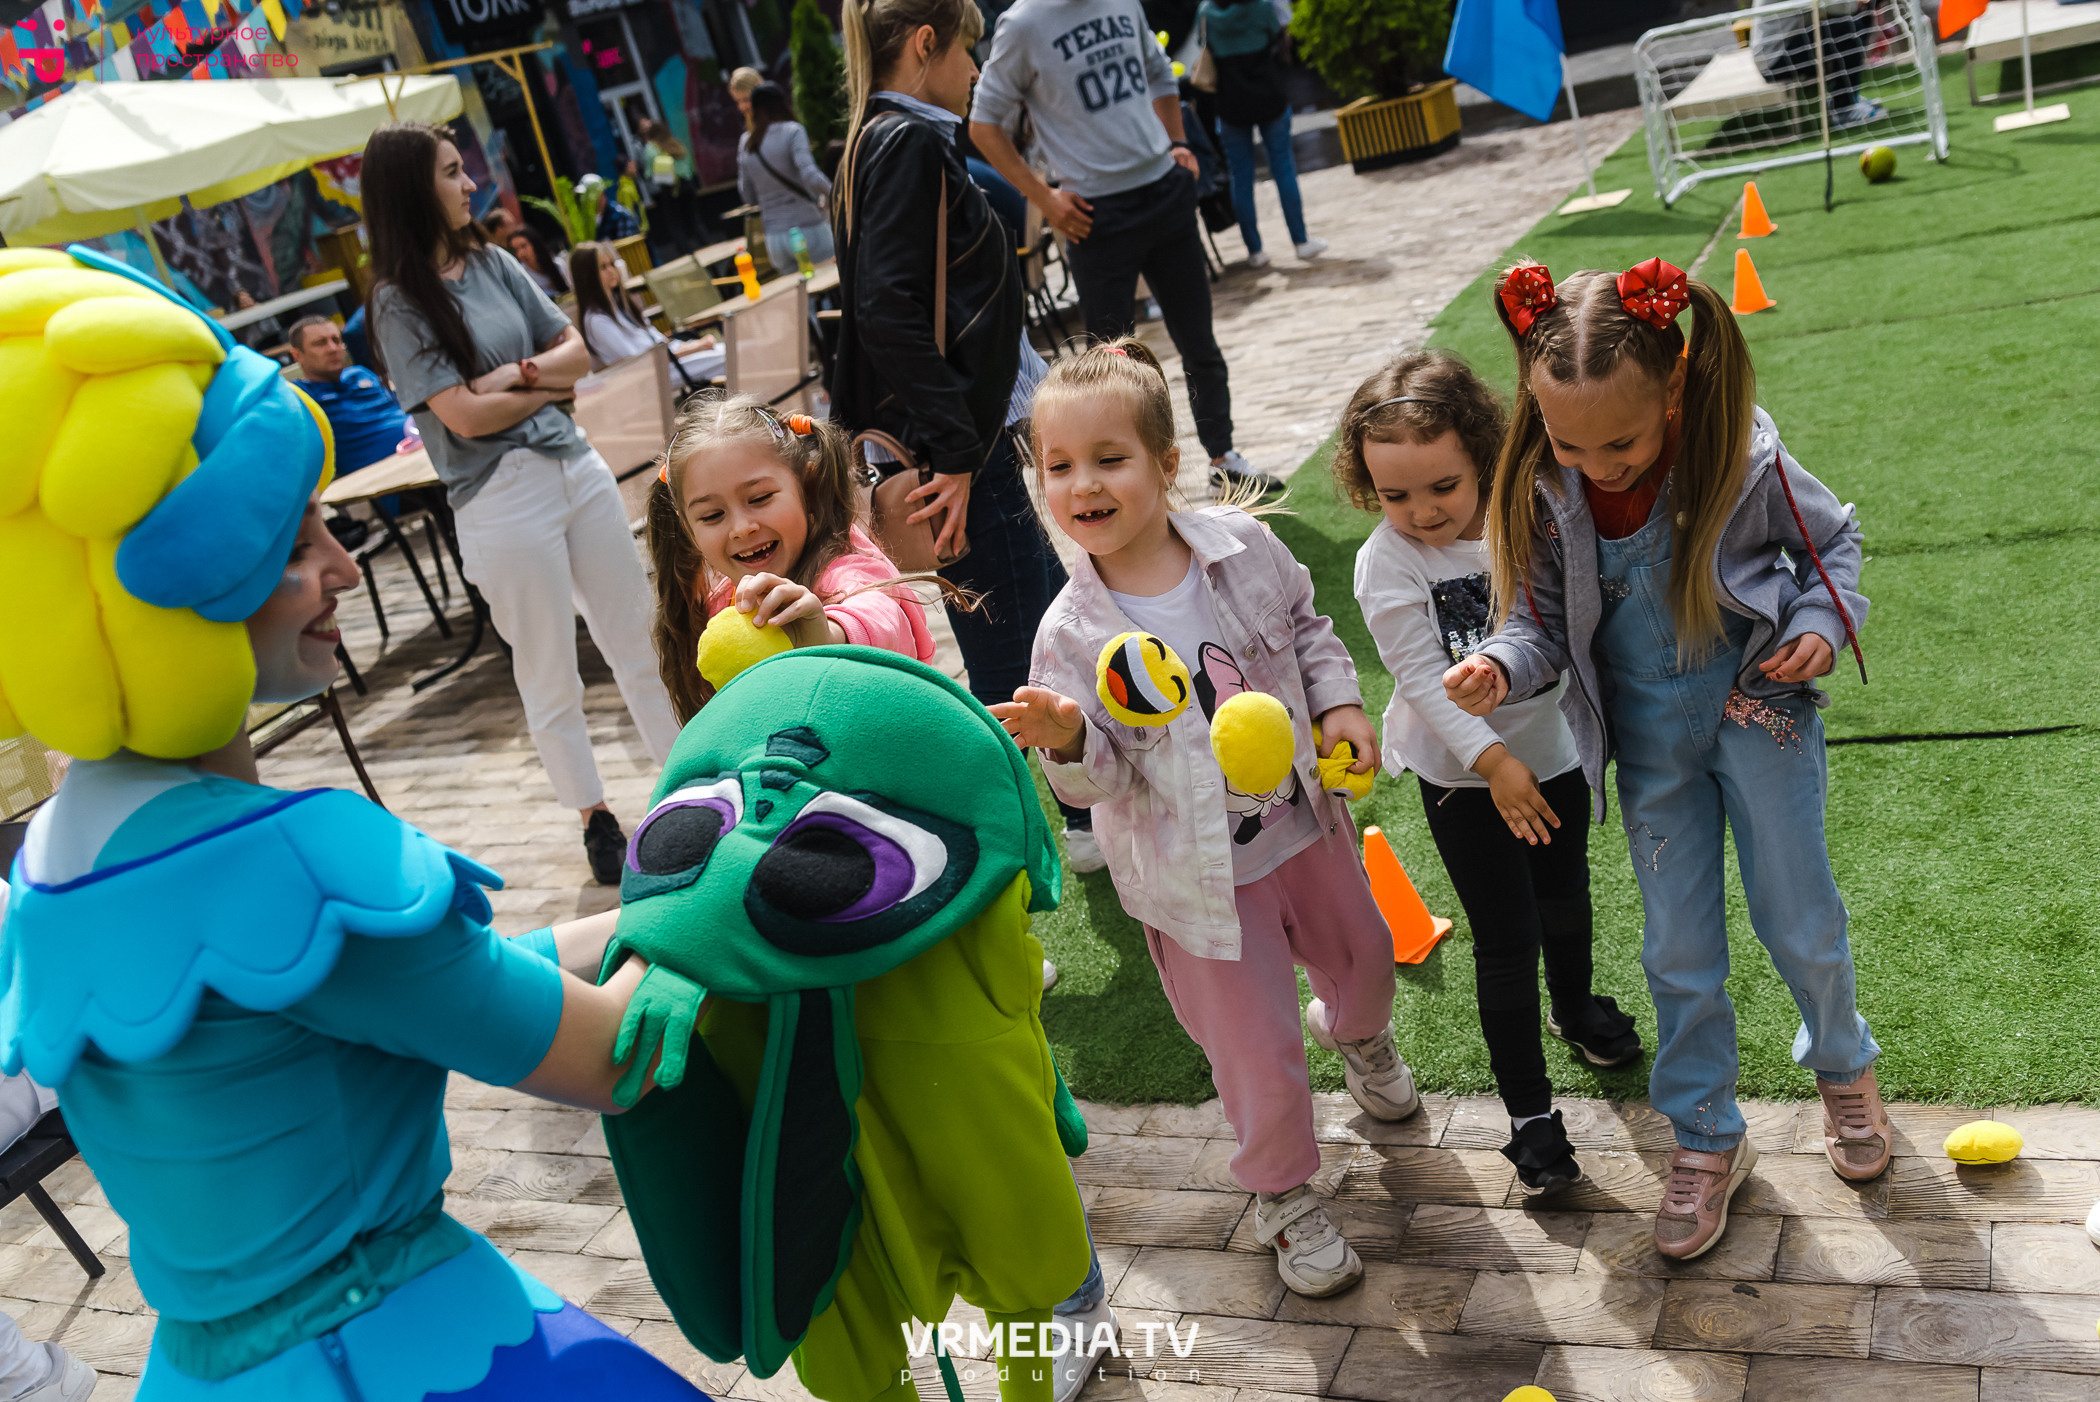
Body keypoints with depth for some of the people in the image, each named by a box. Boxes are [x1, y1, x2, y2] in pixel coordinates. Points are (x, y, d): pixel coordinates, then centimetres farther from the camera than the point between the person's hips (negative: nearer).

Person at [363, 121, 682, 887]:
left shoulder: (491, 262, 8)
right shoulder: (400, 300, -8)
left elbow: (576, 351, 8)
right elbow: (466, 415, -16)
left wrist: (517, 373, -11)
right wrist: (548, 382, -3)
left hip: (575, 465, 6)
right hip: (502, 496, -6)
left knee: (637, 639, 12)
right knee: (549, 677, 7)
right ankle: (596, 819, 22)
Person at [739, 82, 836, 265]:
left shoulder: (745, 142, 8)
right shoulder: (792, 131, -7)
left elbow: (746, 193, 12)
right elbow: (811, 176, -19)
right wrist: (833, 195, -3)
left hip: (774, 238, 5)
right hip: (808, 228, -5)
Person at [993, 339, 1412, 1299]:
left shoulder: (1240, 546, -12)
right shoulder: (1072, 633, -20)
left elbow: (1306, 626, 7)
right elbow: (1098, 779, -17)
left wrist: (1339, 701, -7)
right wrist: (1067, 741, -38)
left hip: (1302, 820, 4)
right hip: (1196, 873, -4)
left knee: (1362, 959, 27)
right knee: (1259, 1050, 4)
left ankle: (1355, 1033, 65)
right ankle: (1281, 1193, 33)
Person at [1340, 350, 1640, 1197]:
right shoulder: (1388, 563, -21)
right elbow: (1422, 679, -24)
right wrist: (1493, 761, -31)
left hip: (1553, 743, 4)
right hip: (1461, 774, -4)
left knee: (1564, 890, 26)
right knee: (1506, 938, 0)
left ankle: (1575, 1006, 55)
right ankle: (1528, 1111, 14)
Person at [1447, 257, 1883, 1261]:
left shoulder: (1740, 461, -22)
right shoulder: (1546, 494, -18)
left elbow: (1831, 539, -2)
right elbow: (1545, 619, -7)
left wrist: (1824, 622, -19)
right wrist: (1502, 669, -27)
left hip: (1759, 705, -2)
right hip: (1649, 732, 2)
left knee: (1801, 923, 13)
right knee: (1678, 949, 11)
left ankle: (1843, 1068, 45)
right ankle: (1707, 1140, 31)